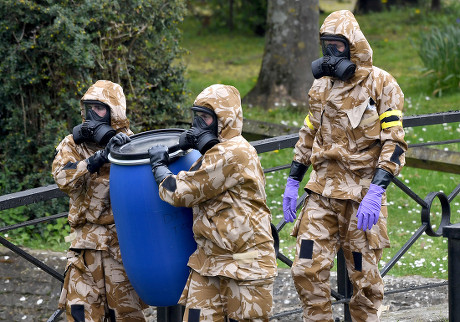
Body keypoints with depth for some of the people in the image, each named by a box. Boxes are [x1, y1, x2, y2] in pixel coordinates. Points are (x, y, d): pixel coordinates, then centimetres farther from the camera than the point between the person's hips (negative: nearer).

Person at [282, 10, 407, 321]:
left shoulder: (381, 84, -7)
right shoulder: (322, 86, 12)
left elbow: (394, 143, -12)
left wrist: (375, 193, -22)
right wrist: (292, 182, 15)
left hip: (362, 193, -5)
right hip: (323, 191, 5)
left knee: (364, 276, 3)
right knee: (307, 268, -2)